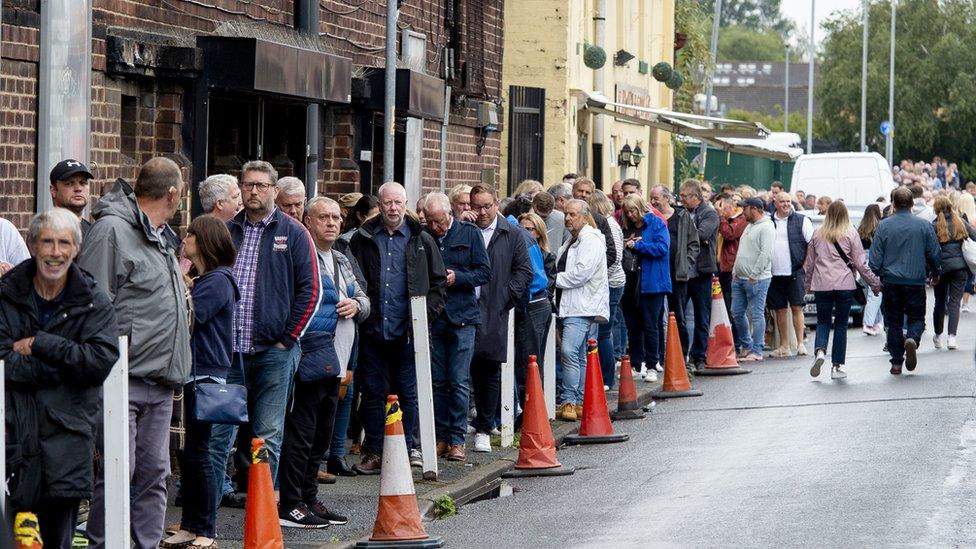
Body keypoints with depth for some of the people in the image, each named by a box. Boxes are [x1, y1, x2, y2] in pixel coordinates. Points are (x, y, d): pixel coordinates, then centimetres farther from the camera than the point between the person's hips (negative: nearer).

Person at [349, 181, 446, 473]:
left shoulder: (422, 241, 6)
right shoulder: (362, 239, 6)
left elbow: (439, 281, 9)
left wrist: (428, 313, -2)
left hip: (407, 330, -1)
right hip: (372, 329, 1)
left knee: (408, 392, 3)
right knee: (372, 392, 5)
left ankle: (410, 447, 11)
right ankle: (374, 451, 11)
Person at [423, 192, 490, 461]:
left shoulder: (469, 233, 1)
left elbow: (485, 272, 0)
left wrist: (457, 278, -13)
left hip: (462, 318, -2)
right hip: (433, 317, 2)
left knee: (459, 382, -4)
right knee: (437, 381, 6)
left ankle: (457, 439, 2)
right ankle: (440, 437, 14)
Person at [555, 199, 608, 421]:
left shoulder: (591, 241, -10)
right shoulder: (572, 241, 22)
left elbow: (581, 273, -19)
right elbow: (563, 269, 31)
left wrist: (556, 279, -8)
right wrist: (557, 277, 10)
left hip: (583, 308, -10)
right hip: (572, 306, 10)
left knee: (569, 351, -19)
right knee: (580, 356, 11)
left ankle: (569, 401, -19)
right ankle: (579, 402, 13)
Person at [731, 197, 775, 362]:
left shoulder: (766, 228, -12)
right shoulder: (749, 227, 19)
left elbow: (766, 253, -19)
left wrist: (754, 275, -19)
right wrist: (735, 270, 15)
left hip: (757, 279, -10)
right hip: (739, 278, 10)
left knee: (756, 315, -6)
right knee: (737, 313, 11)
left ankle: (756, 352, -4)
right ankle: (747, 345, 24)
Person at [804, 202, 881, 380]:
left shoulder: (818, 234, 6)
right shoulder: (851, 234, -1)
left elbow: (809, 263, 12)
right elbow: (860, 263, -1)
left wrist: (808, 285, 24)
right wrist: (875, 283, 7)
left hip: (821, 285, 1)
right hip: (845, 285, -1)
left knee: (823, 321, 11)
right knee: (841, 325, 7)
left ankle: (819, 351, -17)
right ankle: (837, 366, 6)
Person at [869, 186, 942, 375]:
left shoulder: (884, 225, -3)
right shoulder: (924, 225, -2)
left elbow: (875, 256, -2)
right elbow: (935, 253, 4)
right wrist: (935, 273, 21)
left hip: (891, 281, 0)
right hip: (916, 281, 0)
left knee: (894, 322, 9)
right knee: (917, 318, 11)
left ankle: (896, 362, 6)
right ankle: (912, 339, -21)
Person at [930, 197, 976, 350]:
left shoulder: (934, 226, -6)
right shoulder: (960, 222, 1)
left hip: (941, 267, -1)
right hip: (960, 267, 1)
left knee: (940, 302, 14)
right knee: (955, 302, 1)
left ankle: (938, 336, 25)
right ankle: (952, 336, -14)